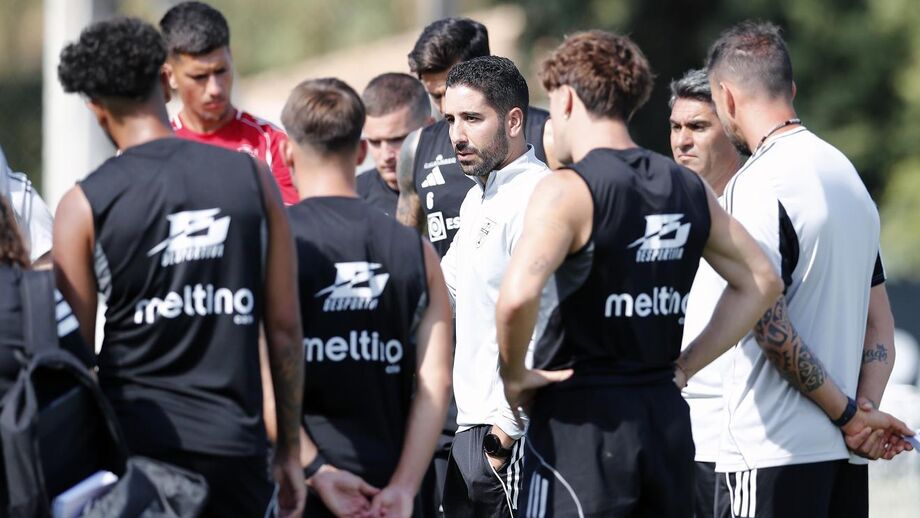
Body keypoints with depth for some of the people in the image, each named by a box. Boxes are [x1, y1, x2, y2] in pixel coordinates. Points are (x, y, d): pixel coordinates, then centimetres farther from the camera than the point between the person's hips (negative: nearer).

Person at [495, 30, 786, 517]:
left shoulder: (568, 190, -12)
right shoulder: (687, 188, 9)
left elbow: (518, 296, -27)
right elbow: (761, 282, 17)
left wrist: (514, 375, -10)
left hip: (582, 420, -7)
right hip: (668, 420, 7)